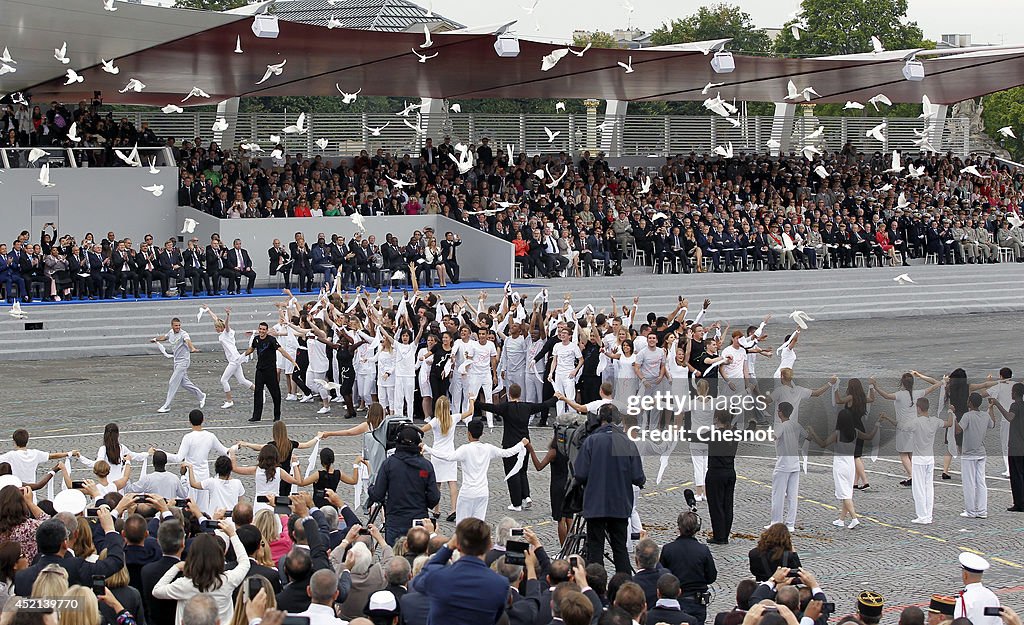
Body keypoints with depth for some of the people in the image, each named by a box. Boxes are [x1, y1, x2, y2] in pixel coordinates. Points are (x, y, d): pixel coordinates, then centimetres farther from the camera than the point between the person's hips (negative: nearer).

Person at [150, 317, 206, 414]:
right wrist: (155, 339, 44)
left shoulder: (183, 334, -20)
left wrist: (192, 348, -62)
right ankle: (201, 396, 32)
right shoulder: (171, 333, 4)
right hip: (177, 362, 8)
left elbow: (188, 340, -42)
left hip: (183, 362, -8)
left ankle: (166, 406, -2)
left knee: (172, 383, -8)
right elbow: (164, 337, 28)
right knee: (184, 382, 16)